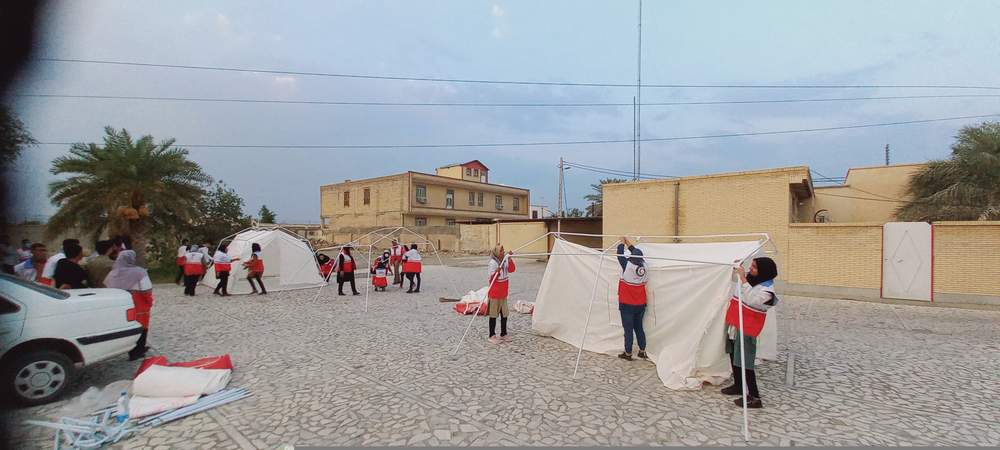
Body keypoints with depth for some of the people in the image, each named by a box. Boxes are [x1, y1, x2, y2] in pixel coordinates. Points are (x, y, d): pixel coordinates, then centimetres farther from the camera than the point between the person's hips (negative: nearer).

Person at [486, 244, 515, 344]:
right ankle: (492, 335, 11)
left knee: (504, 313, 13)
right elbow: (492, 278, -16)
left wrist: (510, 259, -17)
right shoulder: (493, 262, -16)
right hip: (495, 292, -7)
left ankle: (503, 334, 26)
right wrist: (497, 272, -35)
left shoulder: (506, 259, 3)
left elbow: (512, 269, -9)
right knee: (494, 314, 2)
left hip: (503, 292, 7)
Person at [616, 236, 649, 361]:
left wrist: (622, 242, 13)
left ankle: (628, 353, 10)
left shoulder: (628, 265, -18)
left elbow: (620, 254, -4)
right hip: (640, 304, 5)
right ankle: (642, 352, 23)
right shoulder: (643, 266, -5)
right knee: (639, 327, 17)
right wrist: (628, 242, 20)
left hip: (627, 305, -5)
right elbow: (636, 253, 11)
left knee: (628, 329, 2)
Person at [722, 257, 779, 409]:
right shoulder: (751, 279, 3)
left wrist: (743, 279, -38)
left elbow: (751, 301, -37)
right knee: (734, 356, 20)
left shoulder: (767, 290, -20)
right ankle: (738, 386, 36)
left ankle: (755, 397, 1)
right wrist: (737, 269, 9)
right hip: (735, 324, 9)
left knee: (744, 362, -7)